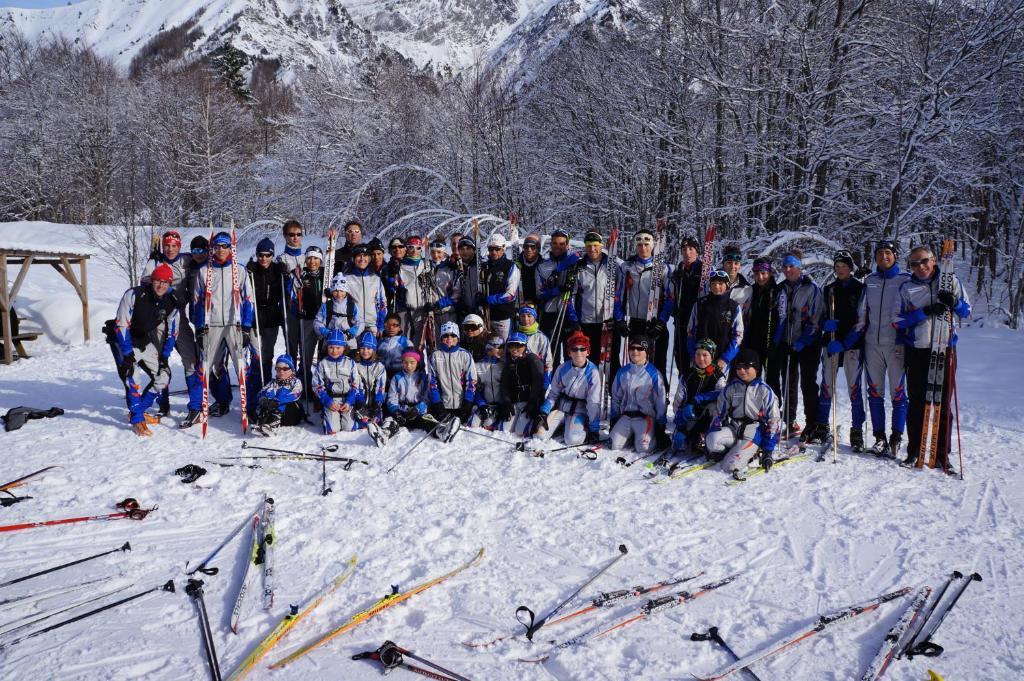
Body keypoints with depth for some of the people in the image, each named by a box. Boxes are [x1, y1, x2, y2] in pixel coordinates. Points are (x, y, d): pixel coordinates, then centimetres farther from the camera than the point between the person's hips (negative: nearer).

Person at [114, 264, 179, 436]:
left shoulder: (171, 304, -11)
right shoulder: (134, 294, -25)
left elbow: (171, 332, 2)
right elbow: (121, 325, -23)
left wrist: (165, 355, -3)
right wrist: (128, 353, -26)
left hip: (147, 344, 6)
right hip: (125, 342, -5)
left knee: (163, 376, 4)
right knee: (131, 377, -21)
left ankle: (138, 411, 18)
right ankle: (137, 419, -12)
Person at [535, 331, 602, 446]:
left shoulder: (592, 372, -16)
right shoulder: (563, 368, -5)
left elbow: (594, 403, -14)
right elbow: (553, 393, 5)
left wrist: (594, 429, -16)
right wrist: (544, 412, -8)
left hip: (579, 411, -4)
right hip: (560, 407, 4)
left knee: (573, 440, -27)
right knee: (541, 435, -11)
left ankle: (583, 428, 7)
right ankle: (563, 426, 17)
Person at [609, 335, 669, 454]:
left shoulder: (654, 374, -5)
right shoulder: (622, 372, 8)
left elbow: (660, 401, -3)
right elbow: (616, 397, 15)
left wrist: (661, 425, -5)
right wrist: (613, 420, 10)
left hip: (646, 417, -4)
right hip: (625, 416, 4)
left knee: (643, 448, -22)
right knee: (614, 445, -14)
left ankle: (652, 436, 11)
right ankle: (631, 436, 17)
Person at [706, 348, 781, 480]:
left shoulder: (764, 391, -6)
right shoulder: (731, 388, 4)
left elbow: (773, 421, -4)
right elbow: (719, 414, 8)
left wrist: (769, 451, -10)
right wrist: (711, 443, 0)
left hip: (754, 433, -4)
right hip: (734, 428, 4)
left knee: (730, 466, -23)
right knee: (713, 439, -30)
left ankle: (757, 457, 4)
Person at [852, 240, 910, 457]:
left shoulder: (905, 280, 1)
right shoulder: (869, 281, 13)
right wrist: (856, 334, 9)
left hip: (896, 343, -4)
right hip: (872, 342, 4)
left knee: (898, 391, -2)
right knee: (875, 391, 5)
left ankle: (896, 437, 7)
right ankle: (879, 437, 12)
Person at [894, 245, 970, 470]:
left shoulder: (951, 280, 6)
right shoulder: (906, 288, 5)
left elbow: (967, 312, 8)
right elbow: (898, 320, -2)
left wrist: (954, 302, -13)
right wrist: (925, 311, -15)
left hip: (945, 350, 0)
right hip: (917, 352, 0)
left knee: (943, 404, 2)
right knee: (916, 403, 5)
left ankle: (942, 454, 9)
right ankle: (914, 450, 14)